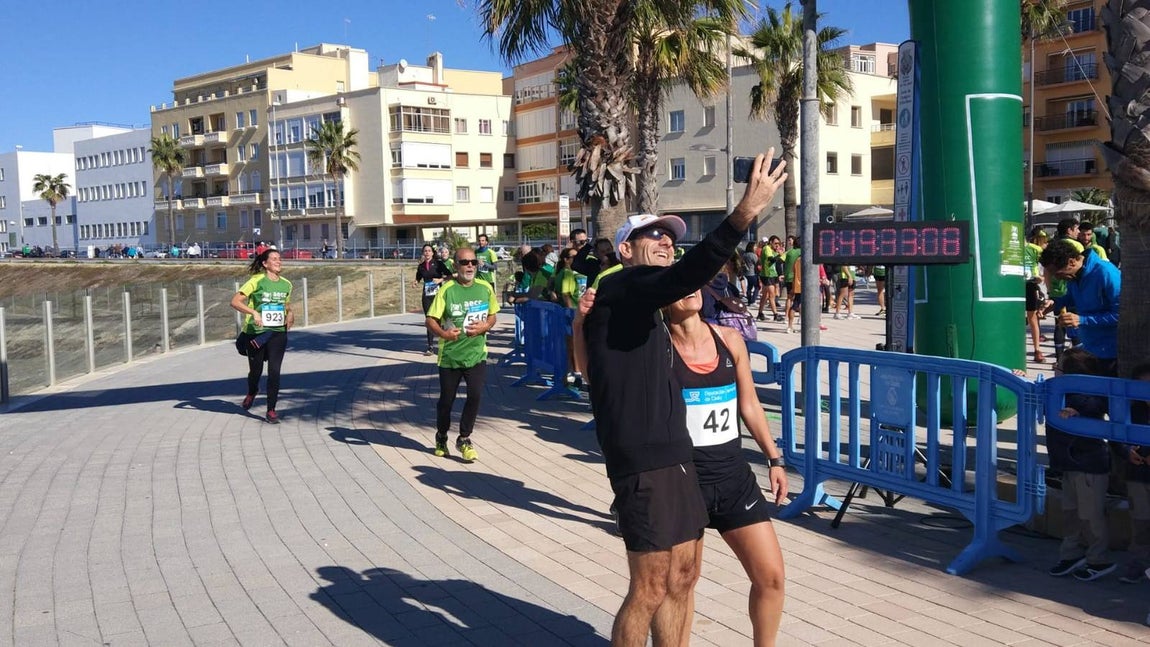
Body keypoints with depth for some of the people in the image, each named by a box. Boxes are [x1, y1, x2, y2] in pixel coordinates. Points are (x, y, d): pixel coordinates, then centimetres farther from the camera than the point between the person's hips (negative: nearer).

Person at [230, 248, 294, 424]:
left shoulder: (286, 284, 6)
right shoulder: (257, 281, -9)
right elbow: (235, 301, -15)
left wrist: (290, 314, 3)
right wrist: (253, 312, -28)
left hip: (278, 333, 3)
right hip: (256, 333, -3)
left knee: (274, 371, -7)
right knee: (255, 370, 12)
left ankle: (271, 410, 3)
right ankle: (252, 393, 47)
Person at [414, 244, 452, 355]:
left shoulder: (438, 263, -2)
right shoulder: (421, 266, 8)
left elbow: (449, 275, -4)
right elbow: (418, 278, 20)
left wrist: (441, 279, -20)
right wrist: (415, 283, -1)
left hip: (438, 294, -3)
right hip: (426, 296, 3)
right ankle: (430, 347, 8)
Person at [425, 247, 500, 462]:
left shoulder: (485, 288, 0)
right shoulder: (447, 290, -10)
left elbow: (492, 316, 10)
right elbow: (431, 320, -9)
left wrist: (484, 327, -12)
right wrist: (443, 333, -29)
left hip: (476, 353, 2)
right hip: (450, 354, -2)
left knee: (475, 395, -11)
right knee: (446, 399, 11)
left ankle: (464, 439, 9)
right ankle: (441, 436, 37)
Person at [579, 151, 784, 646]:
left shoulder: (642, 307, 21)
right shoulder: (618, 286, -8)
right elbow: (685, 275, -28)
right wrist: (745, 212, -32)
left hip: (673, 455, 10)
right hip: (644, 460, -10)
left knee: (681, 576, 16)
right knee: (649, 590, -4)